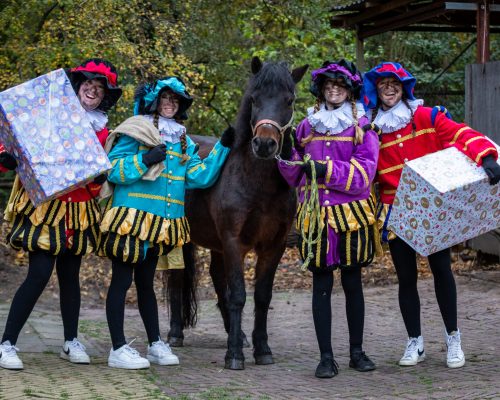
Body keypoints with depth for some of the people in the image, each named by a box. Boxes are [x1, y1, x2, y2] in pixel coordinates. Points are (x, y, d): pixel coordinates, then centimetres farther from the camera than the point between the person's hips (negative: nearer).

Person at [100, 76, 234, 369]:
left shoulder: (184, 141, 15)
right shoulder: (136, 131, -3)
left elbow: (199, 177, 6)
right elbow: (113, 169, -9)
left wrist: (222, 148, 2)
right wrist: (144, 160, -20)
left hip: (165, 224, 6)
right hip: (132, 218, -6)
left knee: (146, 281, 17)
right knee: (122, 280, -2)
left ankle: (156, 343, 21)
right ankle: (119, 348, 0)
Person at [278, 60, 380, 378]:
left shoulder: (362, 126, 2)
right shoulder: (307, 127, 11)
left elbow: (364, 173, -10)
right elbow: (295, 177, 14)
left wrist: (328, 170, -22)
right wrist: (288, 156, -7)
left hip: (351, 213, -2)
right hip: (315, 214, 2)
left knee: (353, 282, 7)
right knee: (322, 285, 2)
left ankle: (357, 351, 19)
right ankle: (326, 357, 5)